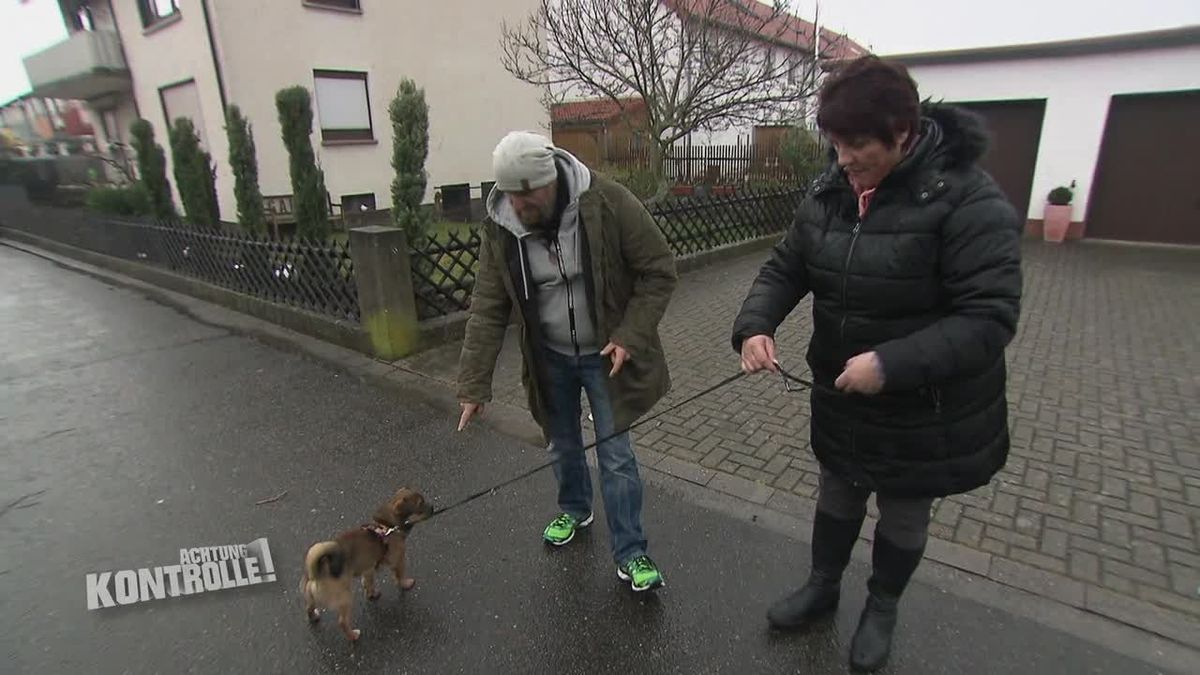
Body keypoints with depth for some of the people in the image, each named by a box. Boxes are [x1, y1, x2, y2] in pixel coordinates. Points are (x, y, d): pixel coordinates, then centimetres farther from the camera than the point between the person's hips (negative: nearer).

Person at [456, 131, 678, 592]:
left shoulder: (609, 203, -22)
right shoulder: (500, 227, -12)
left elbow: (659, 271, -14)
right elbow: (487, 309, -9)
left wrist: (631, 336, -22)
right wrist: (474, 385, -10)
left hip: (605, 355, -3)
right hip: (549, 358, 3)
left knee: (616, 456, 1)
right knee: (563, 446, 20)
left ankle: (630, 555, 19)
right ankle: (575, 510, 48)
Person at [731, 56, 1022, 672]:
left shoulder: (968, 200, -23)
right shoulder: (829, 191, -5)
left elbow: (990, 317, -25)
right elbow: (785, 268, 1)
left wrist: (892, 363, -35)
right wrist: (755, 325, -17)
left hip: (924, 411, -4)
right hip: (839, 397, 5)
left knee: (903, 513, 19)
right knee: (837, 495, 24)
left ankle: (881, 610, 46)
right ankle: (822, 588, 49)